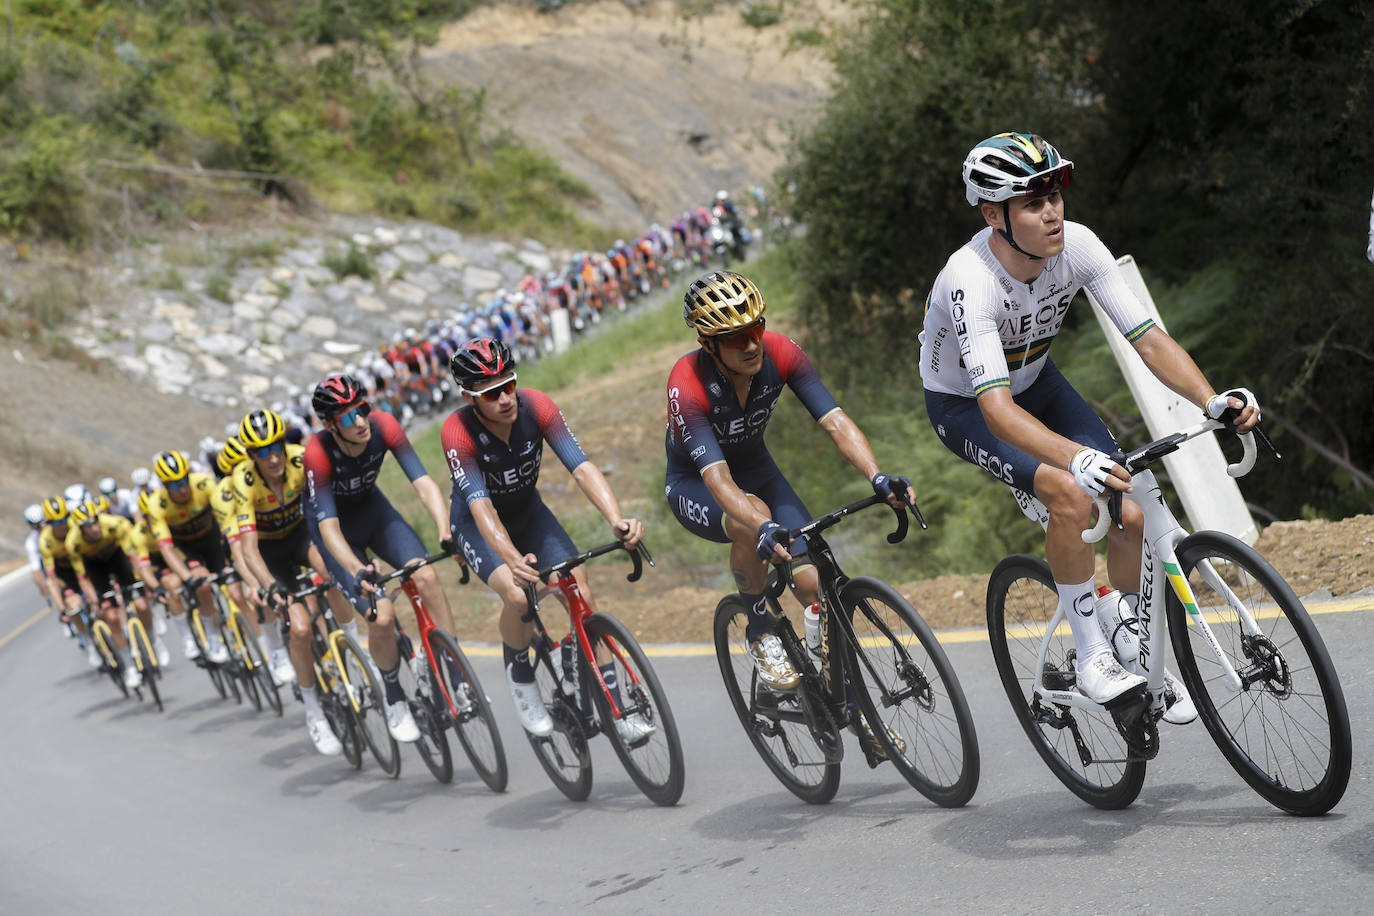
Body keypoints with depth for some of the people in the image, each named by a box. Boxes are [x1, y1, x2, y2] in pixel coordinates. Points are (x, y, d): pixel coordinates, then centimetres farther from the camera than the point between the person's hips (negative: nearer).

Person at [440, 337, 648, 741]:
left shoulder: (536, 406, -24)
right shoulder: (457, 432, -30)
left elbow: (581, 466, -31)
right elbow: (481, 507, -39)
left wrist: (617, 520, -47)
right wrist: (513, 560, -56)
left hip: (528, 511, 3)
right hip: (478, 526, -3)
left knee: (582, 593, -15)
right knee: (517, 595, -30)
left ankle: (614, 707, -8)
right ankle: (520, 678, 0)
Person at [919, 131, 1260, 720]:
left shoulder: (1077, 246, -23)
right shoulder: (971, 281, -38)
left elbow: (1148, 338, -21)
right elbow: (997, 406, -46)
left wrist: (1212, 400, -38)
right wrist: (1077, 457, -62)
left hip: (1036, 382, 5)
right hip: (964, 405, -5)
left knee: (1133, 511, -9)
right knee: (1072, 495, -30)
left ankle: (1129, 645, 16)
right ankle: (1091, 655, -12)